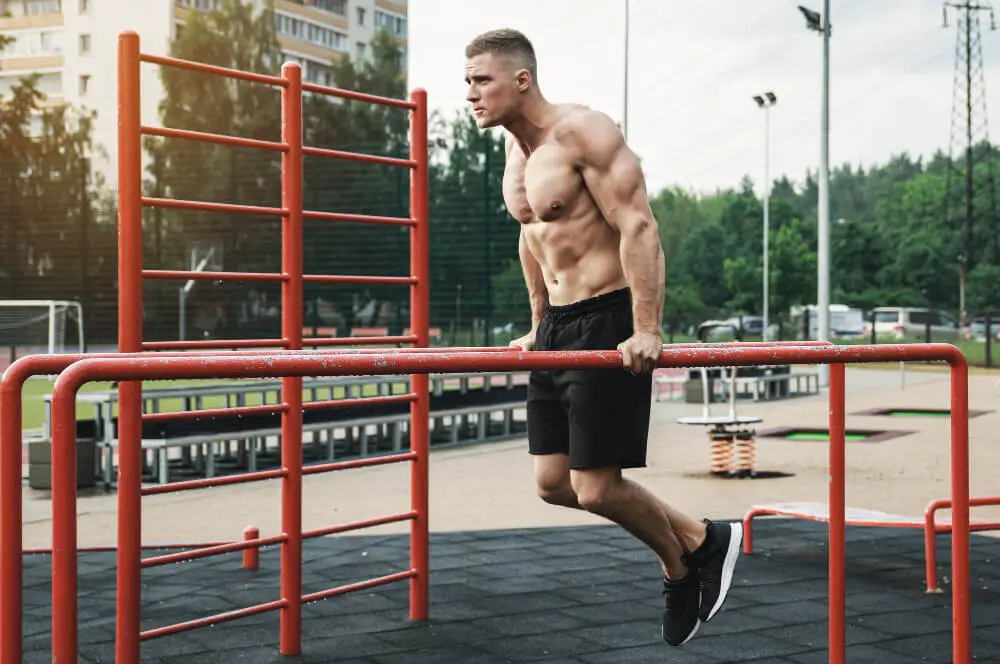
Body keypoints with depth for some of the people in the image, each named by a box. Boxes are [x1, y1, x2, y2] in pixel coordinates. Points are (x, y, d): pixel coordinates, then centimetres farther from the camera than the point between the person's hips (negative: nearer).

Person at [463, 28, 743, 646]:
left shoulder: (583, 131, -16)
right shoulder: (515, 147, 11)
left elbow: (638, 227, -21)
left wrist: (647, 333, -26)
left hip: (608, 323, -9)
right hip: (557, 326, 9)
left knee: (596, 487, -8)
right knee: (553, 482, 7)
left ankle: (697, 549, 20)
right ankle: (695, 540, 24)